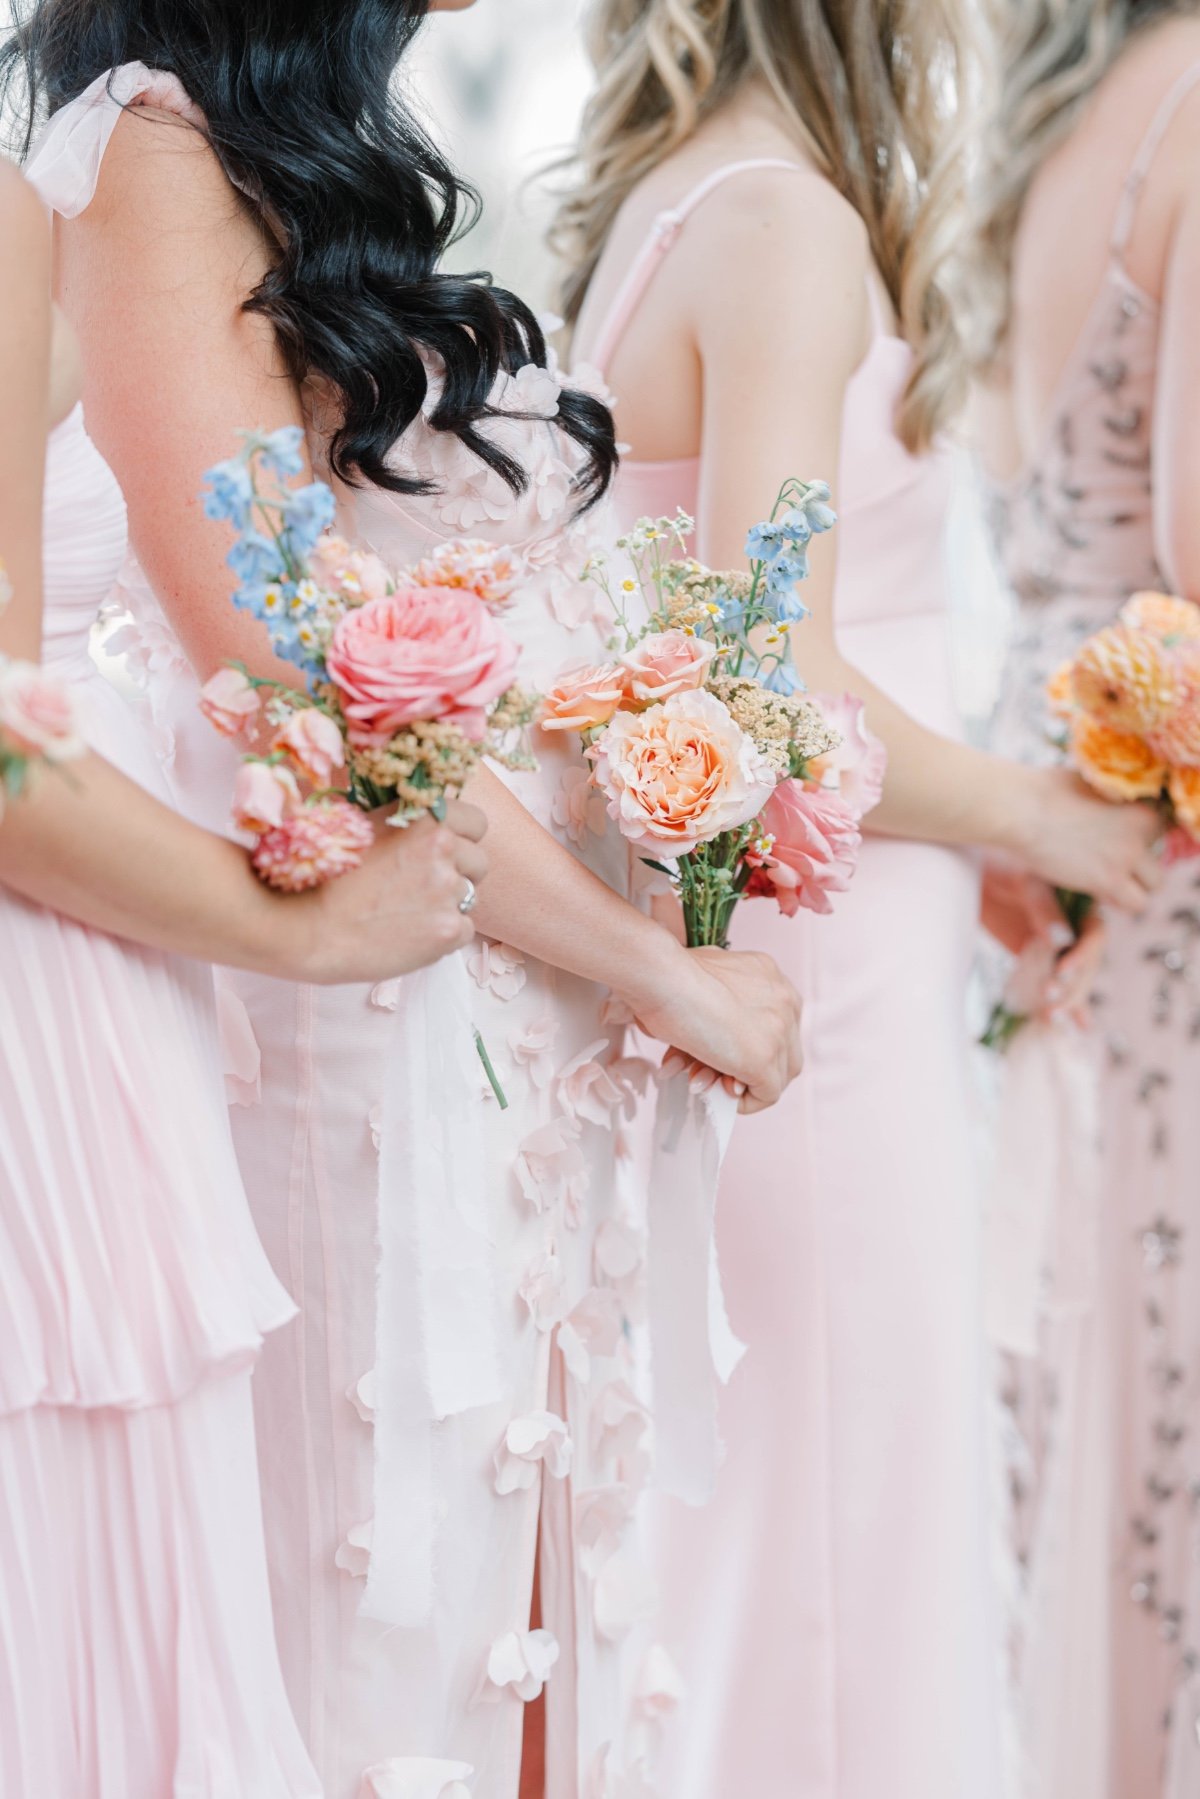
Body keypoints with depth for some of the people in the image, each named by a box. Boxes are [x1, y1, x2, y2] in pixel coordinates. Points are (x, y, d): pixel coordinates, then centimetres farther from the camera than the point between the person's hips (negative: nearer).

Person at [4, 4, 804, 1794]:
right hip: (377, 1033, -8)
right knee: (393, 1631, 1)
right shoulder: (152, 151, -11)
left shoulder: (326, 165, 17)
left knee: (520, 1596, 13)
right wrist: (662, 969, -11)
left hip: (536, 1026, 8)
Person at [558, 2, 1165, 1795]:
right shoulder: (788, 222, -16)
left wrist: (979, 868, 16)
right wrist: (1033, 815, -8)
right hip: (815, 964, -9)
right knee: (838, 1529, 1)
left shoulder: (657, 206, 12)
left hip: (761, 942, 9)